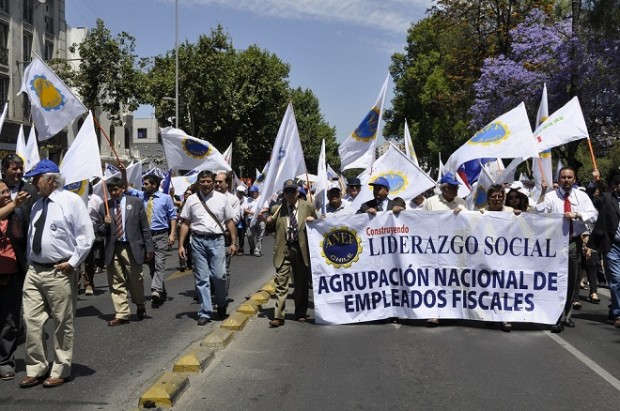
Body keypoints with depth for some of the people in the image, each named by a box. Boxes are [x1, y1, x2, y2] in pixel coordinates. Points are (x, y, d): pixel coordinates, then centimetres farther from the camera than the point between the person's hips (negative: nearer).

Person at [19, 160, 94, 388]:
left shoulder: (71, 201, -7)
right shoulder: (37, 205, 13)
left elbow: (86, 235, -10)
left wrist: (72, 262, -13)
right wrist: (30, 260, 12)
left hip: (59, 273, -6)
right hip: (34, 271, 6)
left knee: (62, 324, 4)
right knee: (32, 322, 6)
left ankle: (60, 371, 17)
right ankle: (36, 369, 20)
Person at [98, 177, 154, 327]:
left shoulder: (136, 202, 3)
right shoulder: (104, 207, 8)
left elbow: (145, 227, 3)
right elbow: (99, 232, 12)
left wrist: (149, 248, -1)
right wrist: (105, 224, -10)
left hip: (132, 248, -2)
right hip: (113, 249, 2)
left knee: (136, 281, 7)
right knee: (116, 283, 3)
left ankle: (140, 307, 31)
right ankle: (121, 314, 11)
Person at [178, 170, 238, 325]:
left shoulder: (221, 198, 5)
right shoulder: (191, 199, 6)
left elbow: (229, 221, 6)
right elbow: (185, 223, 6)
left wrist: (234, 242, 1)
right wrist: (181, 245, 2)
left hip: (216, 240, -1)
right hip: (198, 241, 1)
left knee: (219, 275, -8)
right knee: (201, 278, 4)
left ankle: (222, 303, 21)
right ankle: (205, 312, 12)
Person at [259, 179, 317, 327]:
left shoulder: (308, 207, 6)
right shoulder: (276, 209, 5)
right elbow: (272, 228, 11)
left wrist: (312, 221, -7)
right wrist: (266, 220, -7)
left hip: (301, 249, 1)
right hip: (283, 249, -1)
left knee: (302, 283, 11)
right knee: (281, 283, -7)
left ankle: (301, 314, 25)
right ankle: (278, 316, -6)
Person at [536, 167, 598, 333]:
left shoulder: (582, 196, 7)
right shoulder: (550, 196, 0)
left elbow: (593, 215, -4)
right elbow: (539, 213, -16)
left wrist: (576, 215, -20)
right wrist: (542, 193, -22)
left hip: (574, 242, 4)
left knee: (572, 280, 12)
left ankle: (566, 315, 27)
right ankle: (558, 318, -2)